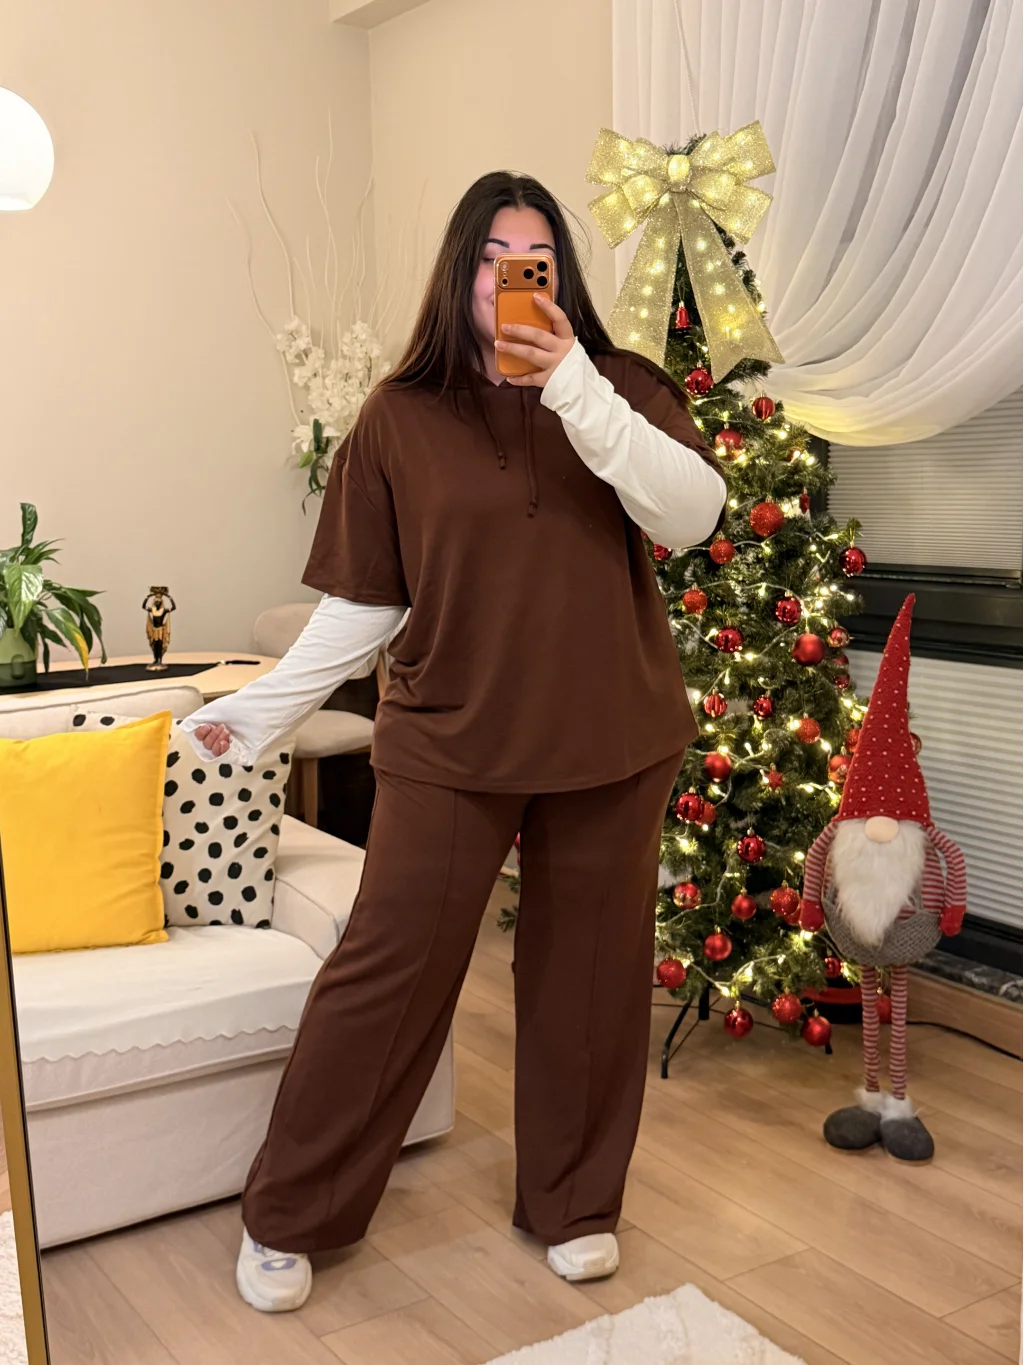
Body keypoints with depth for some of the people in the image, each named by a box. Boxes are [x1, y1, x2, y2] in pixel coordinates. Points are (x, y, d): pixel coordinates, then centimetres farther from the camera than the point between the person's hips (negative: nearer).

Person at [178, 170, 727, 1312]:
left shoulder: (620, 387, 2)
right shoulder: (402, 417, 0)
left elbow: (690, 515, -14)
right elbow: (361, 603, 3)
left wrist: (576, 388, -21)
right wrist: (264, 709, 1)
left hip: (610, 743, 2)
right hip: (450, 743, -1)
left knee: (586, 972, 12)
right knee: (385, 969, 2)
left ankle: (574, 1201, 33)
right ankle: (287, 1219, 20)